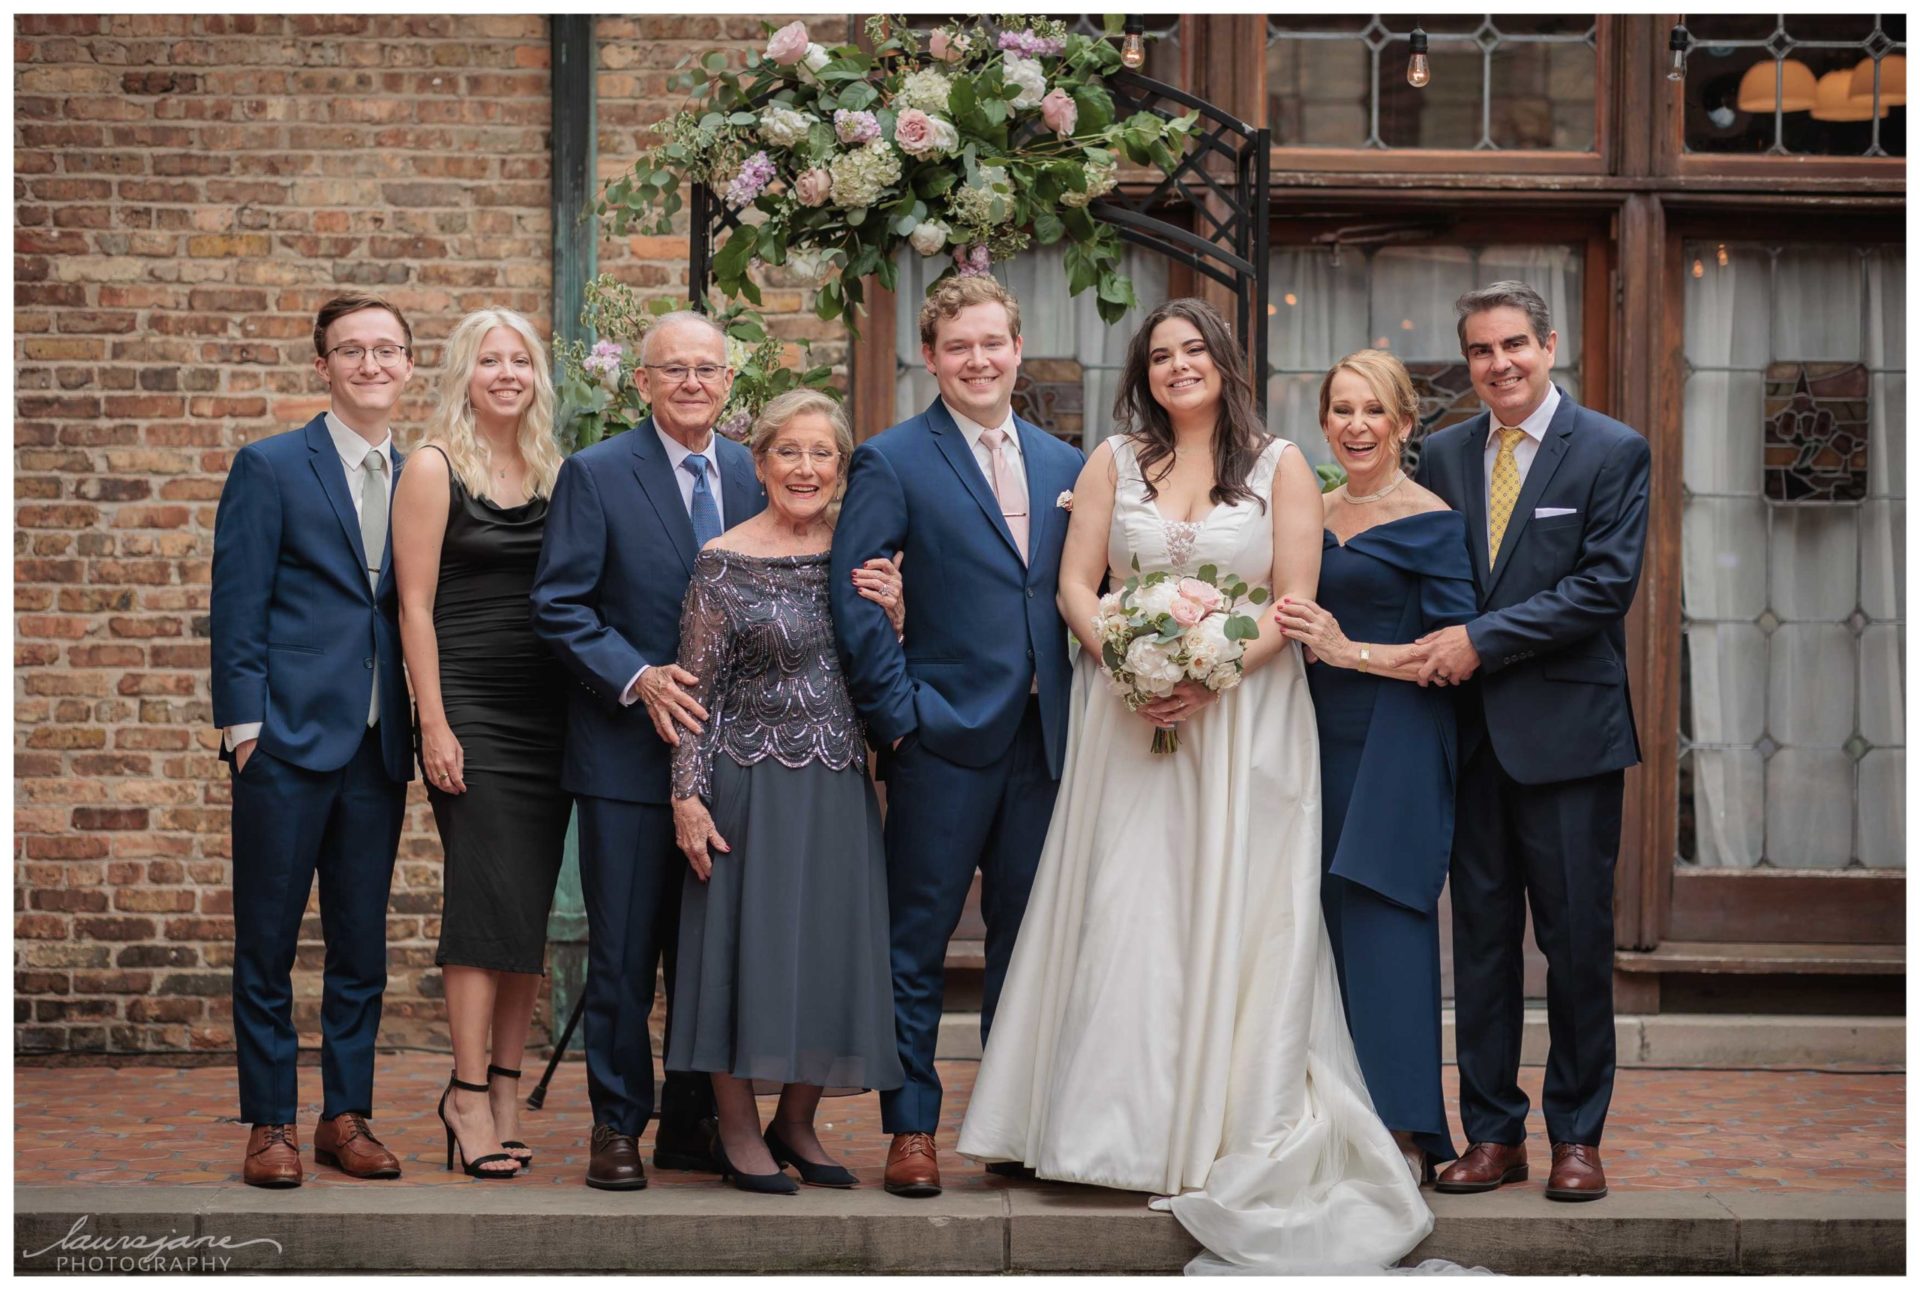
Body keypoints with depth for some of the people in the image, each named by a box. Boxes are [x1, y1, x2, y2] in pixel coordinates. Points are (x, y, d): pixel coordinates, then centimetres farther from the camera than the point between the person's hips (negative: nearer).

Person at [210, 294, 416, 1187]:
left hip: (379, 747, 4)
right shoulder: (269, 467, 0)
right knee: (267, 943, 2)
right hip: (289, 741, -4)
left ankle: (347, 1116, 17)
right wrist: (245, 727, -10)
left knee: (362, 946, 9)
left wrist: (419, 731, 6)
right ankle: (270, 1122, 10)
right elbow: (237, 606, -4)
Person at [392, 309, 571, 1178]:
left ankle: (504, 1089, 12)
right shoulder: (435, 469, -2)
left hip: (549, 707, 5)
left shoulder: (555, 473, 11)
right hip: (471, 706, -5)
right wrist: (434, 725, -12)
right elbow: (415, 605, -6)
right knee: (488, 895, -8)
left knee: (529, 907, 5)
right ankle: (469, 1095, -3)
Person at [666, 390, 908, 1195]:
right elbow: (698, 688, -5)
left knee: (830, 947, 7)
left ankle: (796, 1123, 22)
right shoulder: (724, 563, -6)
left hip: (839, 789, 5)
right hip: (752, 786, -4)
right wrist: (689, 797, -10)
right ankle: (739, 1132, 12)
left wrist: (893, 614, -7)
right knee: (748, 941, -1)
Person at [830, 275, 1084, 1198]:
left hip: (1042, 740, 5)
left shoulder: (1063, 464, 13)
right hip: (944, 738, -5)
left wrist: (1077, 710, 5)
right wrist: (898, 713, -12)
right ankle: (911, 1129, 9)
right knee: (917, 941, 1)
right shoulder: (892, 462, -3)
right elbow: (851, 600, -8)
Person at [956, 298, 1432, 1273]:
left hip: (1244, 711, -2)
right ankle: (1123, 1129, 2)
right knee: (1125, 909, -2)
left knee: (1232, 916, -2)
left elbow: (1294, 603, -2)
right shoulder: (1114, 463, 11)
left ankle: (1226, 1132, 2)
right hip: (1127, 713, 2)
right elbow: (1076, 585, 5)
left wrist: (1211, 677, -15)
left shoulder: (1279, 466, 4)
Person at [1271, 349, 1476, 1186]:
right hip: (1321, 742, 6)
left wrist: (1351, 652, -16)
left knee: (1381, 924, -9)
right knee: (1330, 926, 5)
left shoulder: (1431, 522, -5)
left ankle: (1405, 1138, -5)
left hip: (1397, 749, -6)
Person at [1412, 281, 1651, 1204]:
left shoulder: (1613, 452, -2)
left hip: (1567, 729, -4)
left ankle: (1577, 1135, 12)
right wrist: (1441, 651, -5)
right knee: (1481, 936, 6)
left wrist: (1483, 640, -14)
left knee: (1577, 938, 1)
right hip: (1472, 731, 4)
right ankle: (1492, 1134, 14)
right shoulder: (1443, 454, 11)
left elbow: (1607, 585, -11)